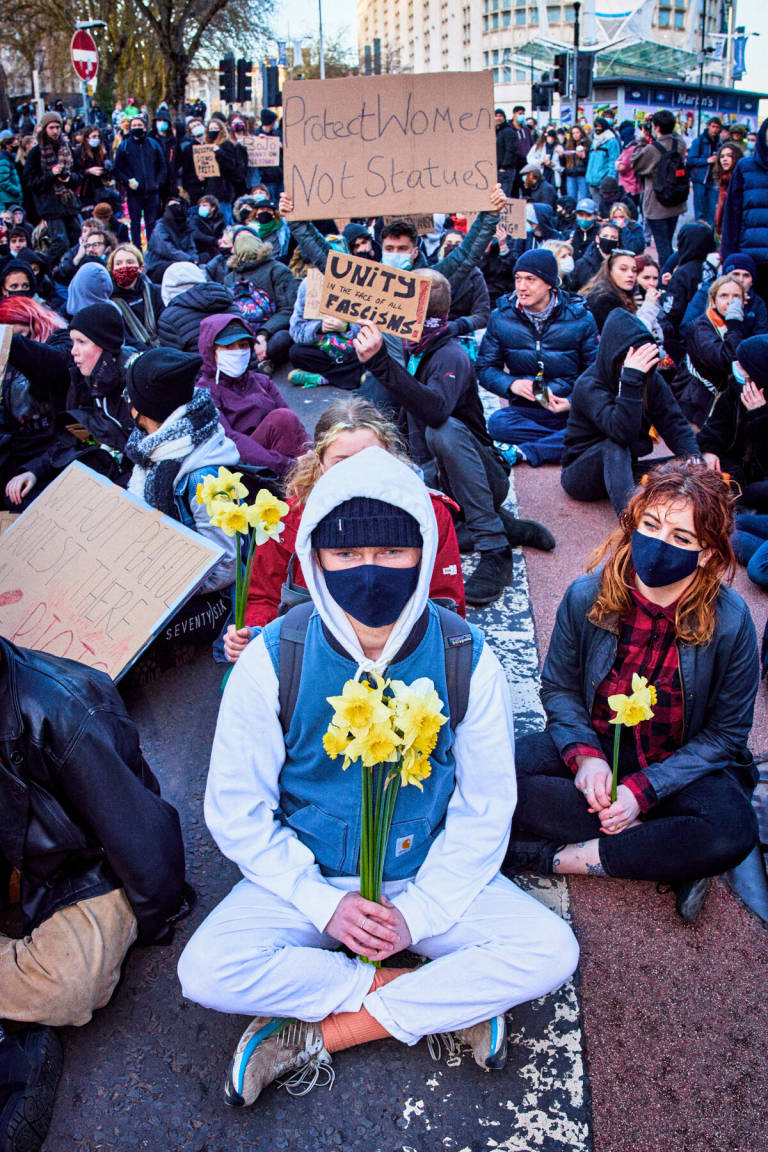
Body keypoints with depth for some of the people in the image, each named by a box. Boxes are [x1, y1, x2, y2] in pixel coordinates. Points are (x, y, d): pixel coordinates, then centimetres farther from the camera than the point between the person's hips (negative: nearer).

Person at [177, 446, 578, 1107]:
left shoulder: (467, 660, -12)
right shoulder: (274, 660, -14)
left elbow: (485, 810, -4)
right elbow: (236, 809, -7)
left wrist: (418, 911, -13)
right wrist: (323, 903, -14)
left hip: (432, 879, 1)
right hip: (308, 878, 0)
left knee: (550, 951, -21)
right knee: (206, 971, -25)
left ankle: (314, 1035, -14)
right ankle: (453, 1000, -13)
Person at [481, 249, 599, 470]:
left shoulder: (580, 318, -1)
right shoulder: (500, 317, 3)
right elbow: (485, 367, 4)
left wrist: (573, 401, -17)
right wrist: (511, 384, -17)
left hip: (572, 411, 0)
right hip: (526, 411, 1)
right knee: (498, 422, -34)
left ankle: (522, 452, -27)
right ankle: (566, 445, -24)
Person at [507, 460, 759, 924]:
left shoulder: (730, 621, -18)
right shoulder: (587, 597, -13)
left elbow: (726, 734, -9)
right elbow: (559, 687, 1)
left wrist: (644, 788, -20)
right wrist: (584, 755, -18)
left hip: (683, 763, -2)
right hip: (595, 747, 2)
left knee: (732, 832, -34)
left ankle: (567, 858, -20)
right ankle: (663, 848, -19)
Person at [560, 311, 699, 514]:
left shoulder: (651, 380, -4)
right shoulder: (589, 386, -22)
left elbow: (675, 424, -7)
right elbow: (623, 432, -36)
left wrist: (694, 461, -25)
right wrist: (630, 379, -42)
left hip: (624, 467, 6)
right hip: (581, 475, -6)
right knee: (615, 444, -37)